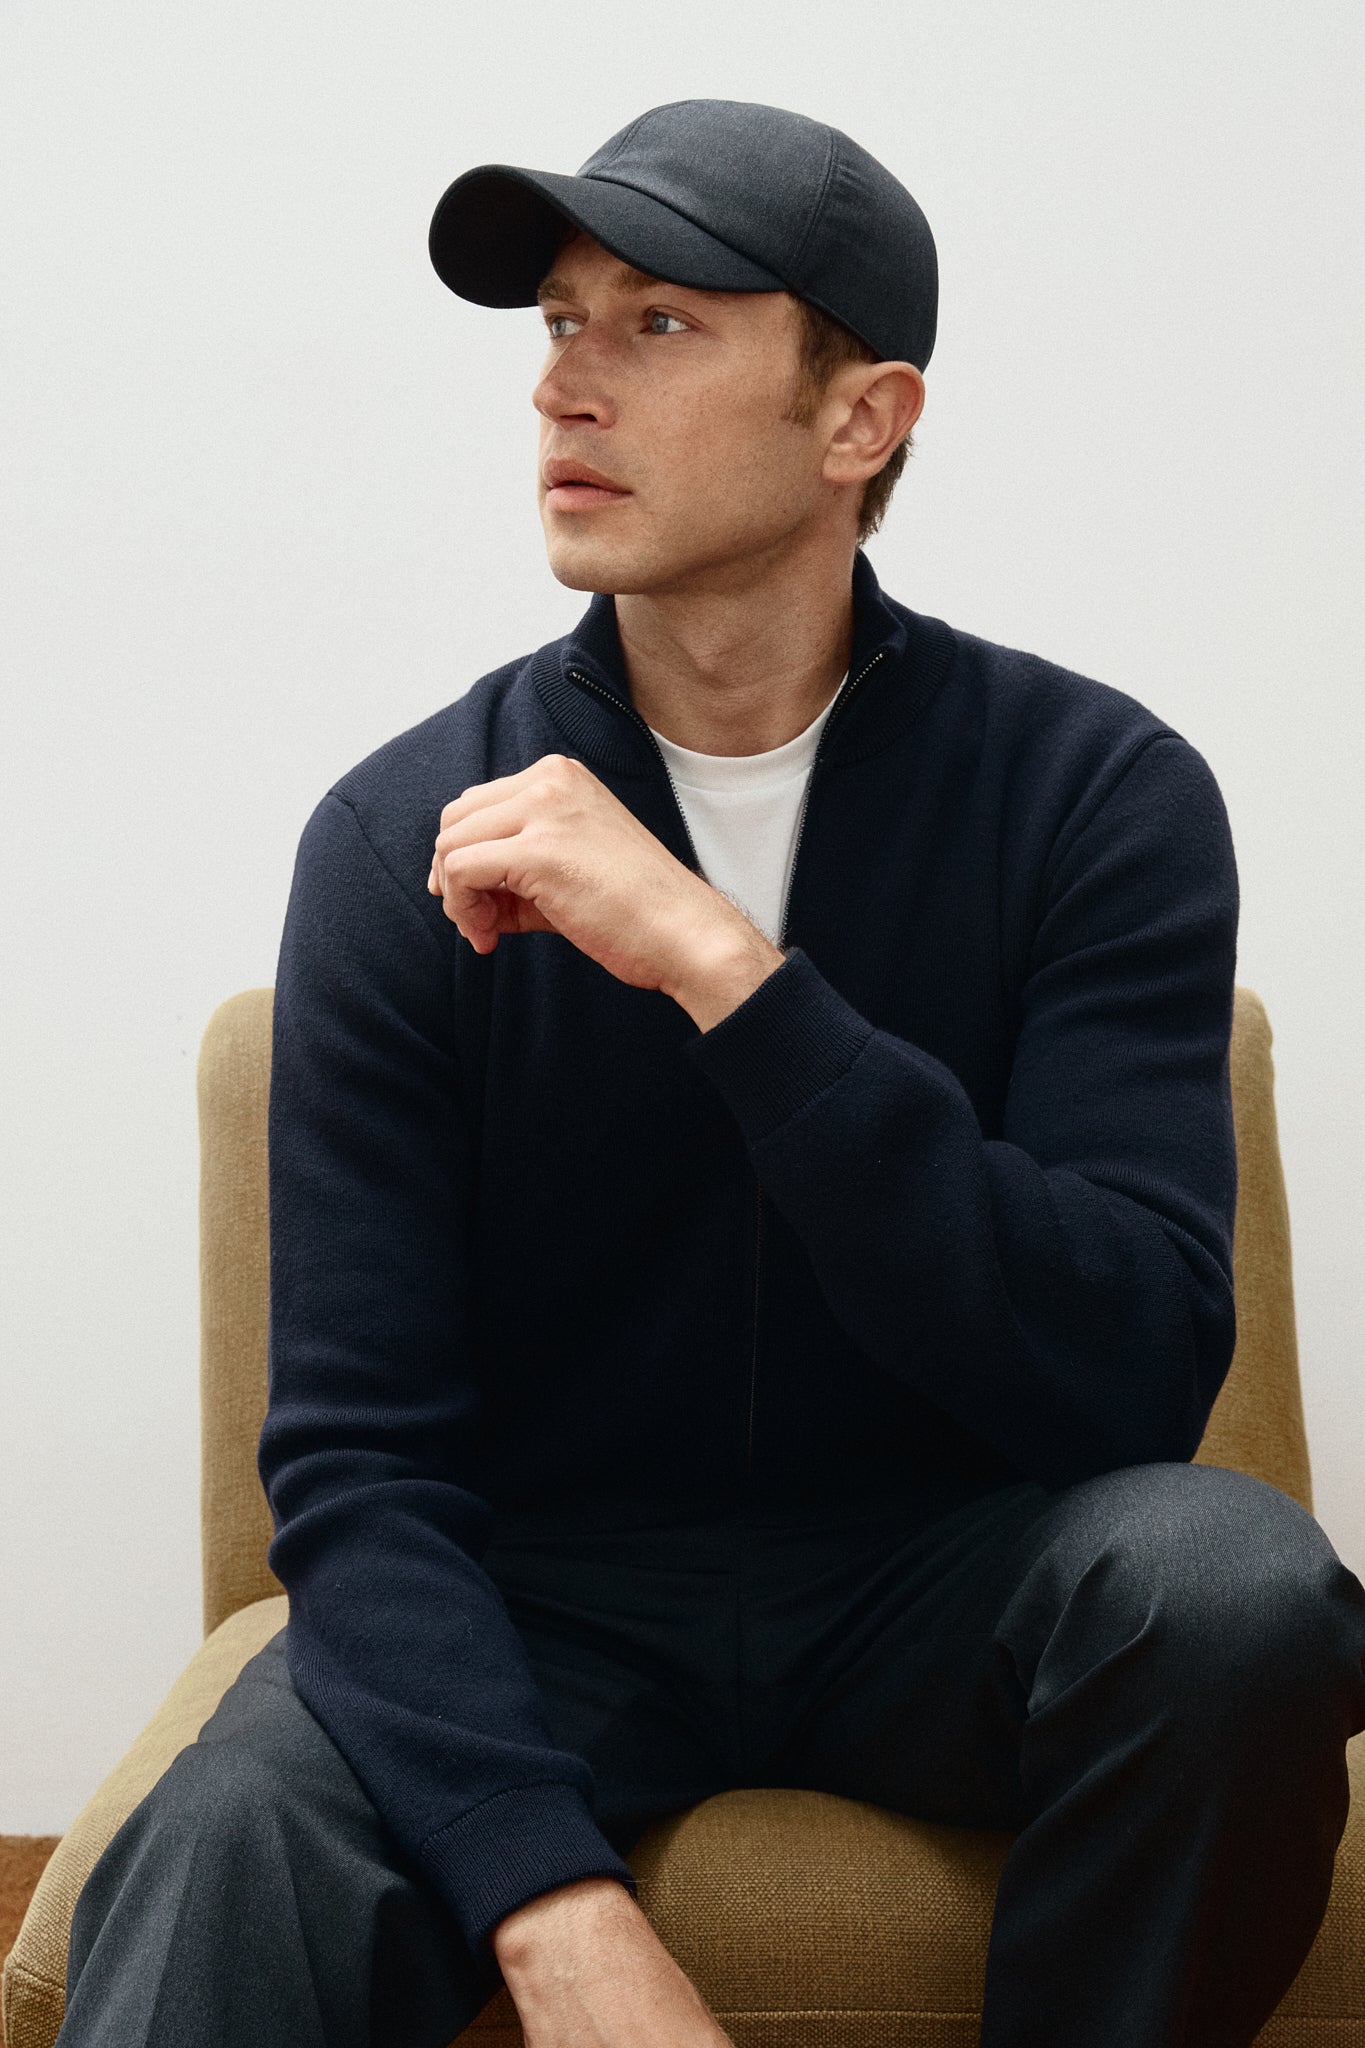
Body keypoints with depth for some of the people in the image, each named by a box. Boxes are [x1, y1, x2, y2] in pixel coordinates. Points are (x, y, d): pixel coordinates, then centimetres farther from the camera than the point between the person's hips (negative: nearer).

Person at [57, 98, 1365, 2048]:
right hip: (540, 1604, -3)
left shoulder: (1097, 790, -9)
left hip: (942, 1584, 3)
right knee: (228, 1851, -35)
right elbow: (357, 1454, -12)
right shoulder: (408, 838, -8)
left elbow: (1133, 1379, -20)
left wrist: (723, 969, -30)